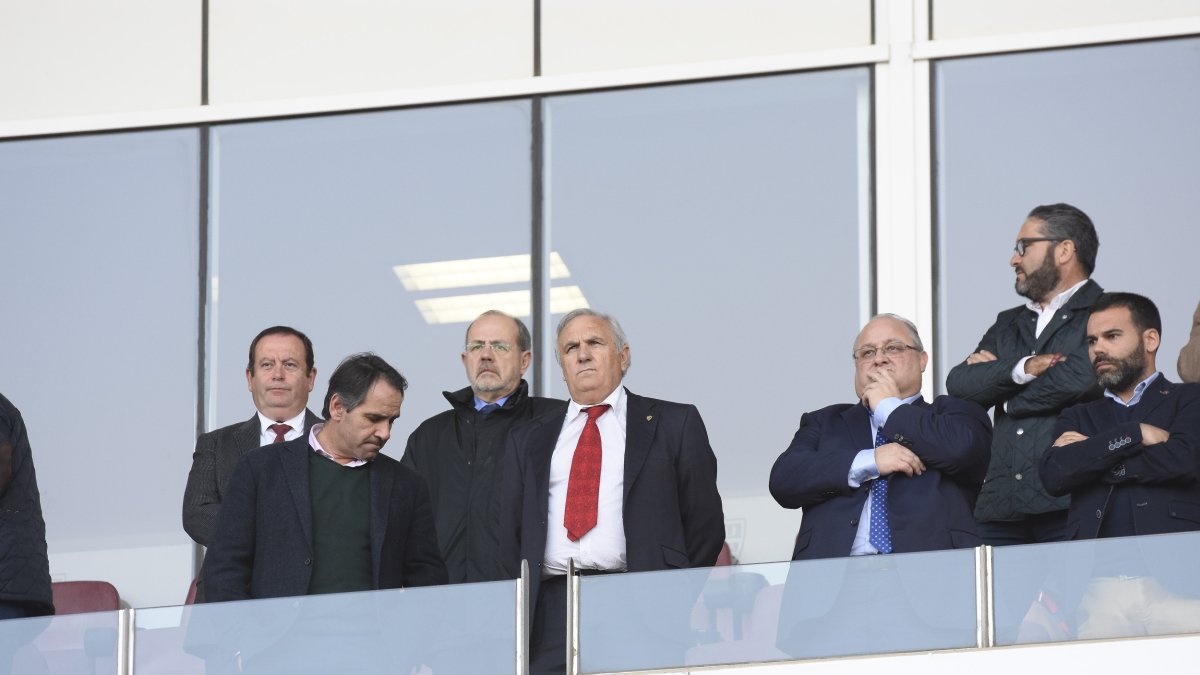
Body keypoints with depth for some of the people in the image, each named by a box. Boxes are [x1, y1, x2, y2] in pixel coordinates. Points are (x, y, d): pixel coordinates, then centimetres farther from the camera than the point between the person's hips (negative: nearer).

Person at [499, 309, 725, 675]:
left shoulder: (674, 424, 13)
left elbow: (704, 522, 8)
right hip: (550, 614, 3)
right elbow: (511, 534, 19)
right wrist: (528, 601, 5)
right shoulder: (527, 440, 23)